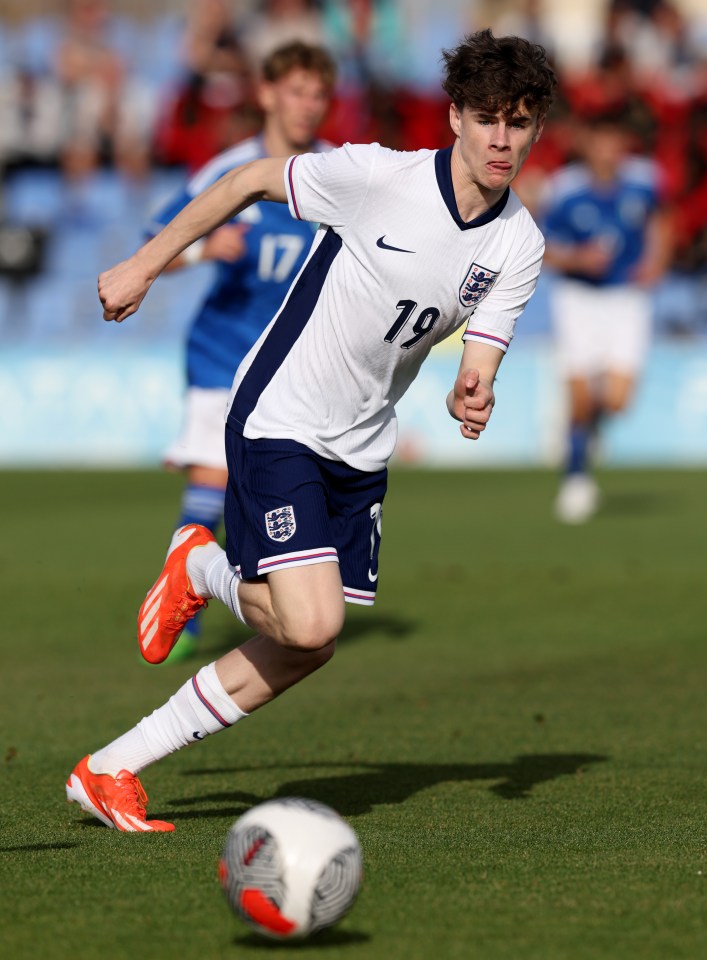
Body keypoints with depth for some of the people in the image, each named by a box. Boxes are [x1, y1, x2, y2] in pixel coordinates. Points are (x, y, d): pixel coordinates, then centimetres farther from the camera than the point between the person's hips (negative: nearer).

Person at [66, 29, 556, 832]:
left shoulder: (518, 245, -4)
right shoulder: (376, 176, -19)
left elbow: (479, 364, -4)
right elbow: (250, 181, -5)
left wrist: (470, 399, -29)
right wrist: (144, 266, -1)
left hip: (360, 450, 7)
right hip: (278, 423, -7)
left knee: (303, 653, 6)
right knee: (309, 623, -22)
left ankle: (108, 772, 16)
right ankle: (206, 572, 13)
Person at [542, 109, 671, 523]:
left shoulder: (643, 179, -5)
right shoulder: (566, 188, -11)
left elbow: (658, 221, 16)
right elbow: (547, 251, -3)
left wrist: (656, 260, -1)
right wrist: (578, 258, -23)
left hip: (628, 298, 1)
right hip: (578, 297, -1)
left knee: (616, 399, -11)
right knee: (580, 395, -10)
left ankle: (592, 422, 26)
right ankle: (577, 474, 13)